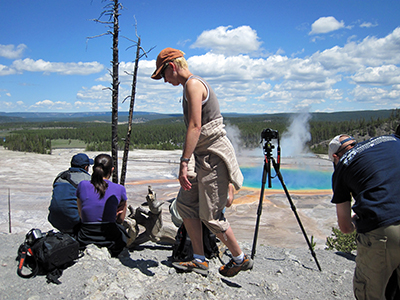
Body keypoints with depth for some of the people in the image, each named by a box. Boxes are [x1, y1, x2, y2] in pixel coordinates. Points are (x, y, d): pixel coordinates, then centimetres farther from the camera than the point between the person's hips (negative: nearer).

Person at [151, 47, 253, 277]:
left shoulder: (193, 84, -12)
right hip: (205, 156, 10)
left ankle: (241, 259, 18)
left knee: (210, 215, -2)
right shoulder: (192, 85, 19)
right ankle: (200, 260, 16)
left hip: (214, 155, -10)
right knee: (185, 203, 9)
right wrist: (190, 161, 26)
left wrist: (184, 163, -26)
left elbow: (195, 127, -23)